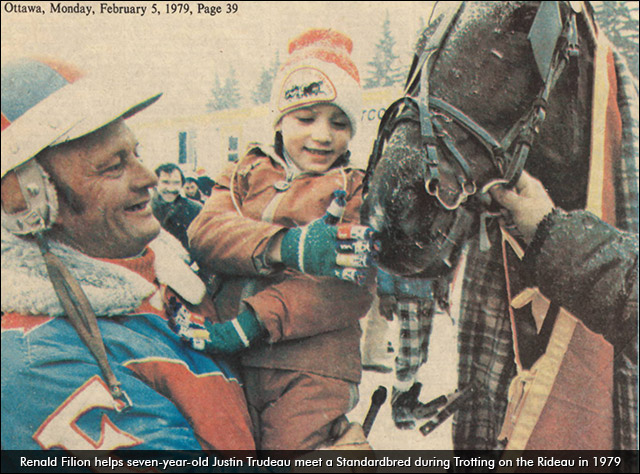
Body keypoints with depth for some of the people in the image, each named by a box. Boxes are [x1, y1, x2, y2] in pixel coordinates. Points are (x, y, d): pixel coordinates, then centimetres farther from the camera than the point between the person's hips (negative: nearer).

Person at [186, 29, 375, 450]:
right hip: (228, 358, 3)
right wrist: (286, 246, -20)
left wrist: (257, 319, -18)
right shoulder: (248, 173, 16)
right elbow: (205, 232, -2)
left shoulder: (357, 189, 6)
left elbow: (351, 287, -7)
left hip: (312, 371, -2)